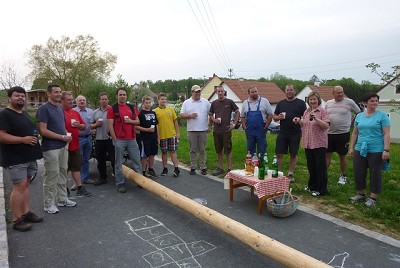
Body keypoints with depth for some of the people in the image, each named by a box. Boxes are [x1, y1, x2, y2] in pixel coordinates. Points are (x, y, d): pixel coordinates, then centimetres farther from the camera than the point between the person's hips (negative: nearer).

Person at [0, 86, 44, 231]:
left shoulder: (25, 113, 16)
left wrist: (33, 138, 9)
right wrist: (23, 140, -23)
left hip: (29, 156, 9)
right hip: (15, 158, -8)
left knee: (26, 184, 13)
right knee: (19, 186, -7)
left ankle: (26, 213, 22)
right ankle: (17, 220, 2)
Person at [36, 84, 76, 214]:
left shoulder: (60, 107, 12)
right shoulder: (43, 108, -11)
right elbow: (43, 131, -17)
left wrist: (67, 136, 4)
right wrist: (62, 137, -15)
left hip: (63, 146, 8)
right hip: (51, 148, -7)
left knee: (62, 173, 14)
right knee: (52, 176, -1)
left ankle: (62, 199, 26)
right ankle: (49, 204, 12)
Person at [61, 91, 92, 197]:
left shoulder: (76, 113, 13)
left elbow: (84, 127, 17)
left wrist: (79, 125, -3)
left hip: (75, 145, 7)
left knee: (76, 167, 13)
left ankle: (80, 188, 21)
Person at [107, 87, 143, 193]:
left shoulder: (132, 108, 11)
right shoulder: (112, 108, -1)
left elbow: (138, 121, 15)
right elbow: (110, 126, -4)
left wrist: (130, 121, -7)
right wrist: (115, 139, -9)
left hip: (132, 139, 4)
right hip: (119, 140, -3)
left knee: (137, 161, 8)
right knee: (118, 164, 5)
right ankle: (120, 184, 16)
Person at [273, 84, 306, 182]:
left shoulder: (301, 103, 4)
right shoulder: (281, 103, 11)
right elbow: (274, 116, 14)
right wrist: (278, 117, -7)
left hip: (295, 134, -2)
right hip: (282, 133, 2)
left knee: (293, 154, 6)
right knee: (279, 154, 0)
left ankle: (290, 174, 19)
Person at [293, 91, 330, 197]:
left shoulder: (322, 111, -7)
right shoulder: (306, 111, 12)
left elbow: (326, 126, -15)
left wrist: (316, 119, -25)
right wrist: (299, 121, 3)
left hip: (319, 144, -6)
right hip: (308, 143, 6)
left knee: (320, 167, 1)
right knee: (311, 166, 16)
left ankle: (321, 190, 10)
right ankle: (312, 186, 30)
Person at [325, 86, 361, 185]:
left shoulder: (349, 102, -4)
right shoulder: (328, 103, 7)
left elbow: (359, 113, 7)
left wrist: (352, 122, 3)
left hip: (343, 133, -2)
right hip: (329, 133, 3)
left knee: (342, 156, 9)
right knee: (327, 155, 6)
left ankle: (343, 176, 24)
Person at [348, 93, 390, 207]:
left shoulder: (382, 115, -4)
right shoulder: (359, 116, 8)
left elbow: (386, 134, -8)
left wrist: (386, 150, -14)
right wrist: (351, 148, 11)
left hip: (376, 151, -4)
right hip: (360, 150, 4)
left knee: (375, 174, 5)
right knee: (359, 173, 10)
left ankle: (373, 198, 17)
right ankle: (361, 194, 27)